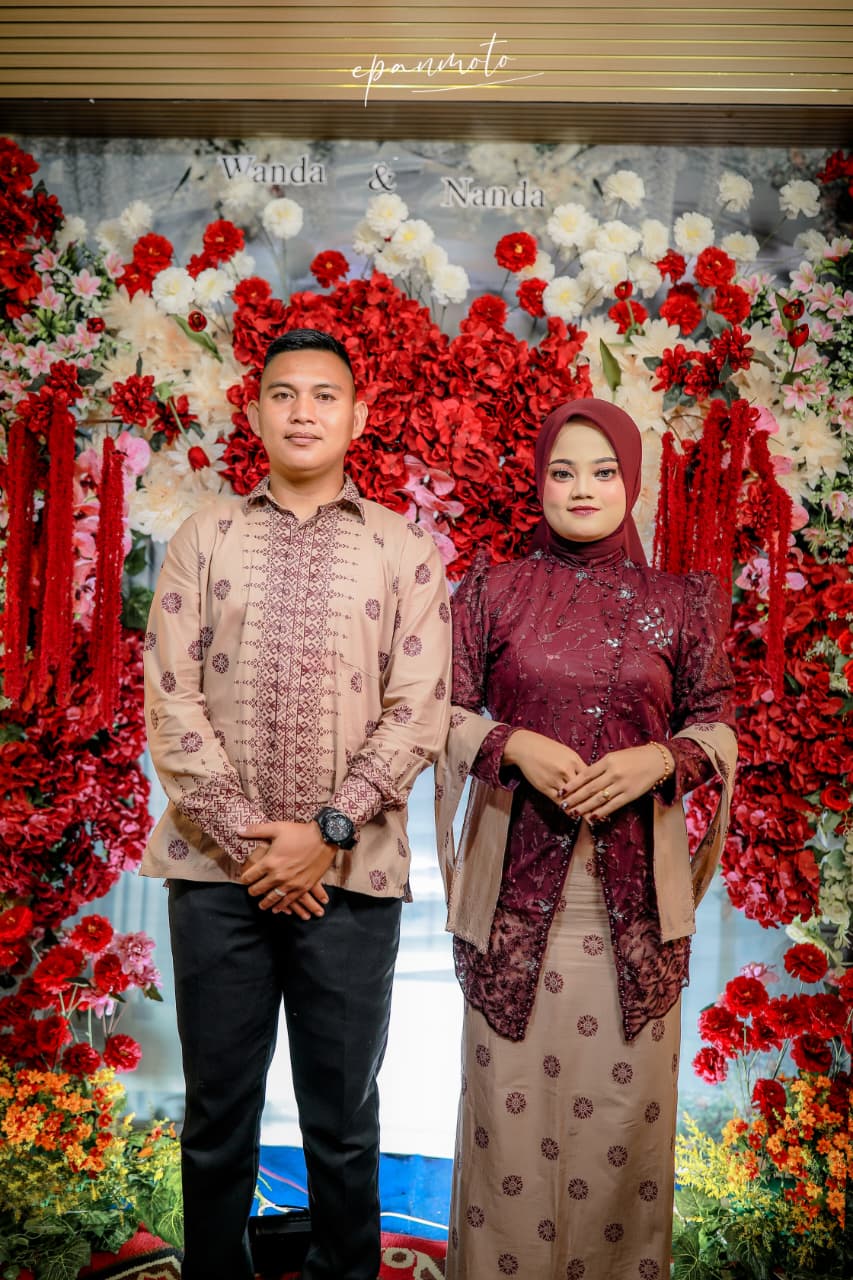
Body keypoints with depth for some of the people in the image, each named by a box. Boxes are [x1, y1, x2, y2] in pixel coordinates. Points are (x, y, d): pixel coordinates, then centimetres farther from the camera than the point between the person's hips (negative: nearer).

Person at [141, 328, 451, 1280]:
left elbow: (416, 714, -3)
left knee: (343, 1116, 12)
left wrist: (327, 833, -10)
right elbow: (171, 701, -1)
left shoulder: (406, 550, 3)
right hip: (218, 865, 1)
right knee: (217, 1111, 13)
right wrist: (242, 837, -8)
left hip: (350, 871, 0)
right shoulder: (205, 536, 5)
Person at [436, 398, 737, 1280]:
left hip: (635, 885, 1)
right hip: (517, 879, -1)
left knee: (624, 1093, 8)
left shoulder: (679, 603, 6)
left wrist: (661, 759, -11)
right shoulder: (493, 591, 4)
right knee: (511, 1089, 6)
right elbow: (444, 711, 3)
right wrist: (514, 744, -14)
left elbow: (717, 726, 8)